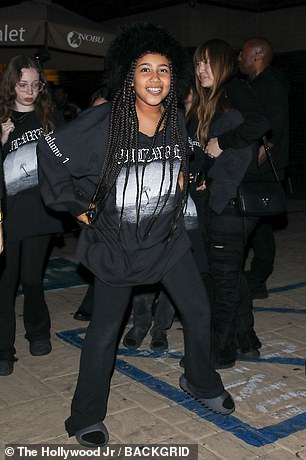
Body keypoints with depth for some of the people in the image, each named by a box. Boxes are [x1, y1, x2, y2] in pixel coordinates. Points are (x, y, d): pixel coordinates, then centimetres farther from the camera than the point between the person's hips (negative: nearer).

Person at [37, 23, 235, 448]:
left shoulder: (177, 120, -2)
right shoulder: (103, 122, -18)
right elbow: (50, 155, -9)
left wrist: (178, 185, 8)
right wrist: (77, 207, -8)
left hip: (168, 237, 5)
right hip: (117, 243, -4)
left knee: (199, 312, 11)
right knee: (105, 329, 5)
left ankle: (201, 382, 38)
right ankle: (86, 418, 24)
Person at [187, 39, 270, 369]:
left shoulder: (235, 91, -8)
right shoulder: (205, 103, 17)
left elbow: (259, 123, -26)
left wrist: (221, 142, -18)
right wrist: (198, 178, 5)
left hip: (233, 200, -9)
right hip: (212, 199, 9)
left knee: (224, 274, -1)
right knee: (229, 272, 16)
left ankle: (222, 351, 11)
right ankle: (245, 338, 30)